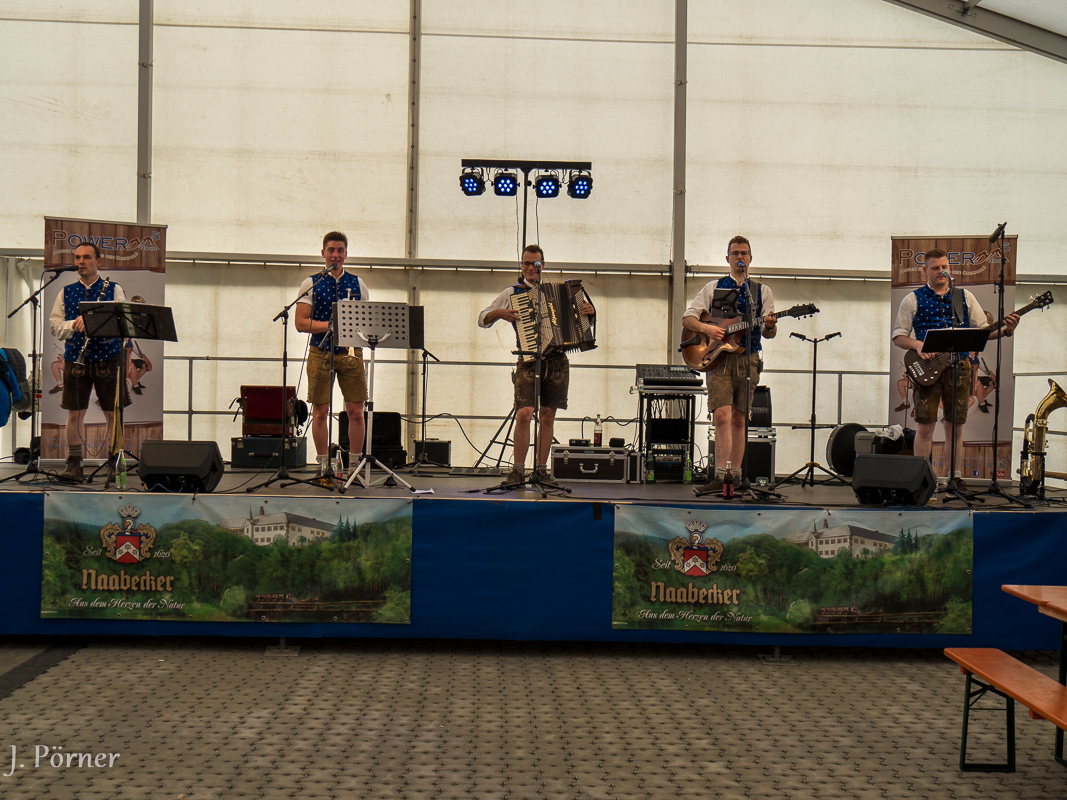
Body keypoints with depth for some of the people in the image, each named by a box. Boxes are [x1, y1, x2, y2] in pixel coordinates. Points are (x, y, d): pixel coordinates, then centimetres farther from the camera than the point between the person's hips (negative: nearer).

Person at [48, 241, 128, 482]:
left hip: (107, 359, -2)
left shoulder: (114, 289, 5)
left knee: (113, 413, 2)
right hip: (75, 360, 2)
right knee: (75, 413, 0)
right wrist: (75, 324, -14)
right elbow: (54, 325, 6)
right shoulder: (66, 292, 11)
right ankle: (74, 465, 6)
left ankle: (114, 463, 12)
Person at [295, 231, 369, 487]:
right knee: (321, 411, 0)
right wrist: (332, 325, -15)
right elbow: (300, 323, -3)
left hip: (351, 352, 2)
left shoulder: (357, 284, 12)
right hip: (321, 352, -2)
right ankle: (324, 466, 9)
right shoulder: (311, 283, 4)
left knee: (356, 411, -1)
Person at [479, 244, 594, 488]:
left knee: (547, 417, 4)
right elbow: (482, 319, 9)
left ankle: (541, 470, 11)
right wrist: (499, 313, -11)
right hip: (528, 361, -2)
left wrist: (588, 311, 2)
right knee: (524, 414, -14)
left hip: (556, 361, 3)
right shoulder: (512, 293, 10)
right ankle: (518, 470, -7)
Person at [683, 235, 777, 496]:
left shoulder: (763, 291, 14)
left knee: (739, 419, 6)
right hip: (719, 357, -2)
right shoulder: (713, 287, 11)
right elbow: (687, 318, 6)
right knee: (722, 415, -16)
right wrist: (707, 328, -13)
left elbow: (768, 333, 9)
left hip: (748, 359, 2)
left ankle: (735, 474, 12)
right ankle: (720, 475, -20)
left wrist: (769, 326, -15)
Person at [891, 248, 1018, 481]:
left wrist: (1005, 330, -9)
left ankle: (955, 477, 15)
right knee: (925, 427, -3)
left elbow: (983, 330, 10)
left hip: (959, 365, 2)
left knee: (955, 427, 6)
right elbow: (898, 336, 3)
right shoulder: (913, 299, 6)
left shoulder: (965, 297, 13)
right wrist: (917, 345, -16)